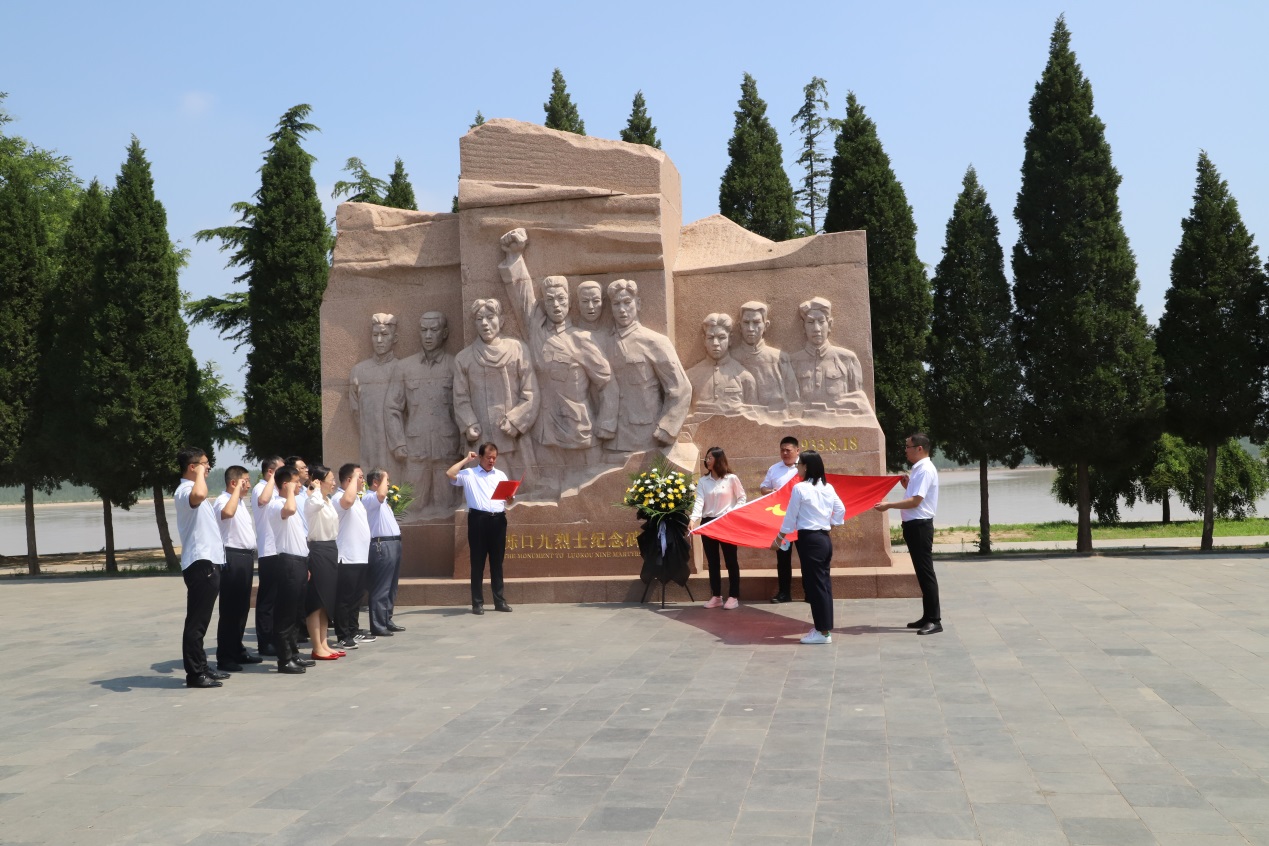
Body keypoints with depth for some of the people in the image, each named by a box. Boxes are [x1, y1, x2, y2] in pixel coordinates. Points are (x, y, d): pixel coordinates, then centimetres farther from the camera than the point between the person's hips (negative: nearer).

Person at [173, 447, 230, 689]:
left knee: (201, 620, 15)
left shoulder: (193, 490, 20)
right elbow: (199, 495, -39)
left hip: (208, 562, 10)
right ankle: (194, 673, -3)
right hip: (200, 563, -10)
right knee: (196, 621, -6)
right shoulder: (184, 490, -14)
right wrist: (200, 474, -22)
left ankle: (201, 667, 22)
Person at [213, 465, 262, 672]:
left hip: (246, 556, 9)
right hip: (232, 557, -9)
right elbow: (227, 513, -37)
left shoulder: (241, 501, 18)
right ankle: (224, 657, -1)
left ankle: (237, 650, 24)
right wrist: (237, 490, -26)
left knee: (242, 607, 15)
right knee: (229, 609, -5)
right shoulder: (223, 500, -11)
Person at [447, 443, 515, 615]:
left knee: (497, 562, 8)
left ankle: (499, 600, 13)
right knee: (478, 562, 0)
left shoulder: (501, 475, 17)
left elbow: (510, 501, 18)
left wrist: (510, 497, -7)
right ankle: (478, 603, 4)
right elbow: (449, 474, -13)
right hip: (478, 519, -3)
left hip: (498, 519, 3)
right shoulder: (468, 474, 6)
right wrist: (466, 459, -3)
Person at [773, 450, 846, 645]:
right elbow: (841, 510, 13)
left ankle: (822, 632, 3)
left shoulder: (800, 488, -12)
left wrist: (779, 538, 4)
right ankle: (825, 628, 18)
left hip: (809, 540, -7)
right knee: (824, 583, 12)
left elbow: (790, 517, -7)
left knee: (814, 584, -1)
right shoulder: (828, 488, 7)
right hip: (826, 538, 7)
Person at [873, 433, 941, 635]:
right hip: (914, 525, 10)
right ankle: (928, 617, 20)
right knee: (922, 572, 14)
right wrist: (908, 486, 10)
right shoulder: (919, 469, 15)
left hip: (920, 526, -10)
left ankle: (935, 620, -4)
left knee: (926, 572, -7)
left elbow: (915, 501, -22)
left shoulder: (925, 470, -16)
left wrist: (889, 505, -19)